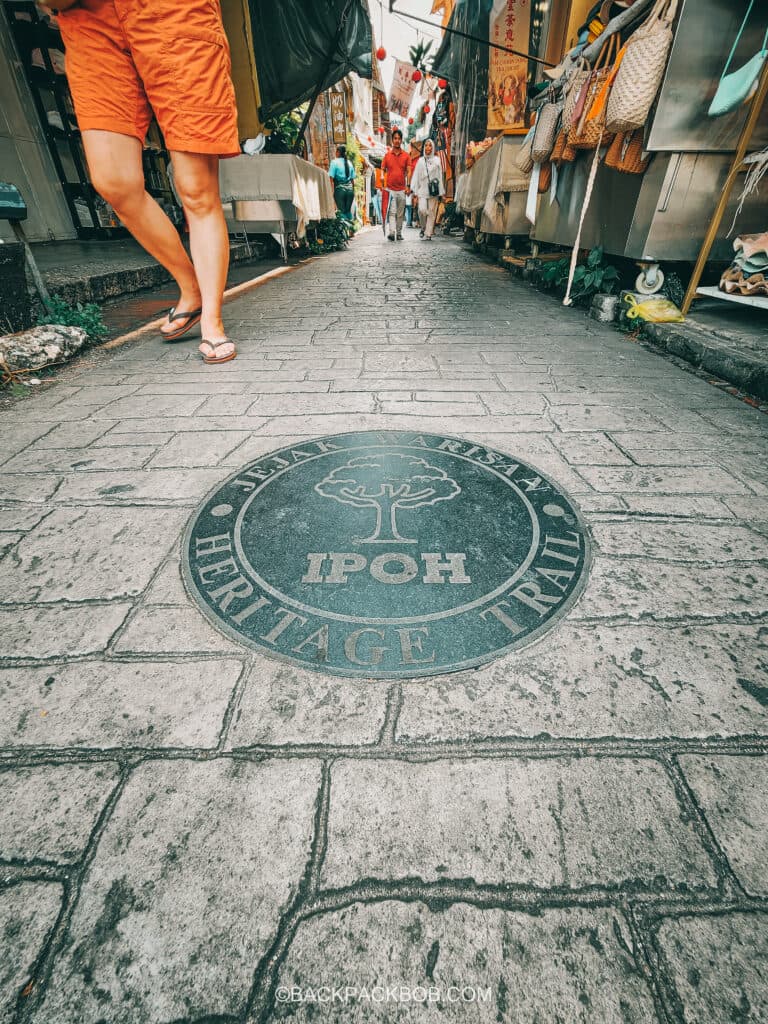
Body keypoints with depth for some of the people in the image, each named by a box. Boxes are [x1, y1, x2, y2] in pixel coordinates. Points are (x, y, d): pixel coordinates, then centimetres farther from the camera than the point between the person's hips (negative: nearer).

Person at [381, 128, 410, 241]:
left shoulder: (406, 155, 8)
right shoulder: (387, 155, 7)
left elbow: (407, 172, 8)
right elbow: (383, 170, 10)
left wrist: (407, 186, -2)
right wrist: (383, 184, -2)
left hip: (402, 189, 2)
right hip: (390, 189, -2)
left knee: (400, 213, 7)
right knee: (391, 212, -14)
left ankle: (399, 233, 15)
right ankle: (391, 232, -25)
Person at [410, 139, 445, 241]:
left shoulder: (437, 160, 12)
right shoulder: (420, 161, 13)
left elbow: (440, 176, 10)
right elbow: (416, 176, 11)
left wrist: (441, 192, 3)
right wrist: (415, 191, 2)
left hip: (433, 190, 0)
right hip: (422, 190, 0)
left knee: (431, 212, -5)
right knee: (422, 210, -18)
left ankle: (428, 234, 0)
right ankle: (423, 228, 7)